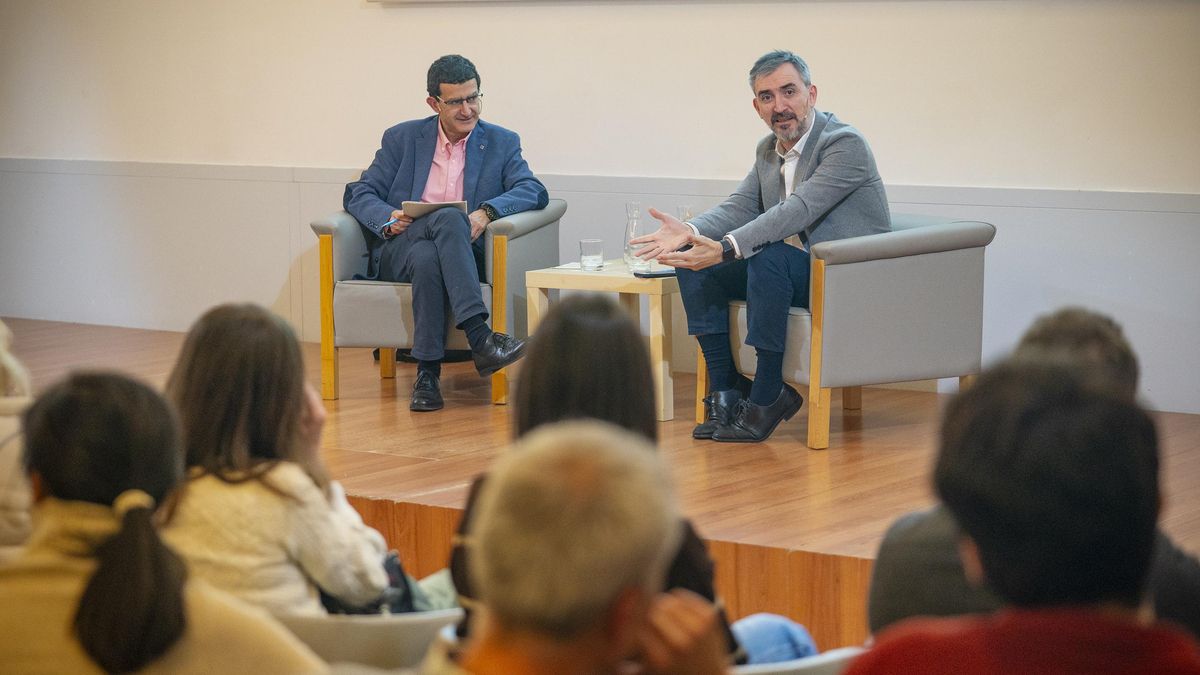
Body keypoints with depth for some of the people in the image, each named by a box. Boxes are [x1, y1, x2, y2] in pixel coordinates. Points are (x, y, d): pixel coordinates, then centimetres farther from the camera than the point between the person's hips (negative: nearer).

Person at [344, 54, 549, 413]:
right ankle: (480, 339, -47)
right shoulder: (403, 138, 13)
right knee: (449, 218, -35)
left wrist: (487, 212, -23)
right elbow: (358, 194, 9)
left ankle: (428, 373, -38)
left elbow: (534, 191, -3)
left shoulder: (502, 143, 12)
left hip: (462, 254, 1)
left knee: (429, 258, -37)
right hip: (399, 249, -1)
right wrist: (388, 218, -14)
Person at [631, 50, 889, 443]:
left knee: (770, 257, -36)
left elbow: (797, 211, -27)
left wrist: (726, 249, -37)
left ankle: (767, 396, -26)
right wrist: (690, 232, -16)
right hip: (795, 272, 8)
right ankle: (724, 390, -8)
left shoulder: (845, 144, -17)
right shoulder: (768, 150, 11)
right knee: (693, 263, -7)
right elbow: (740, 207, 6)